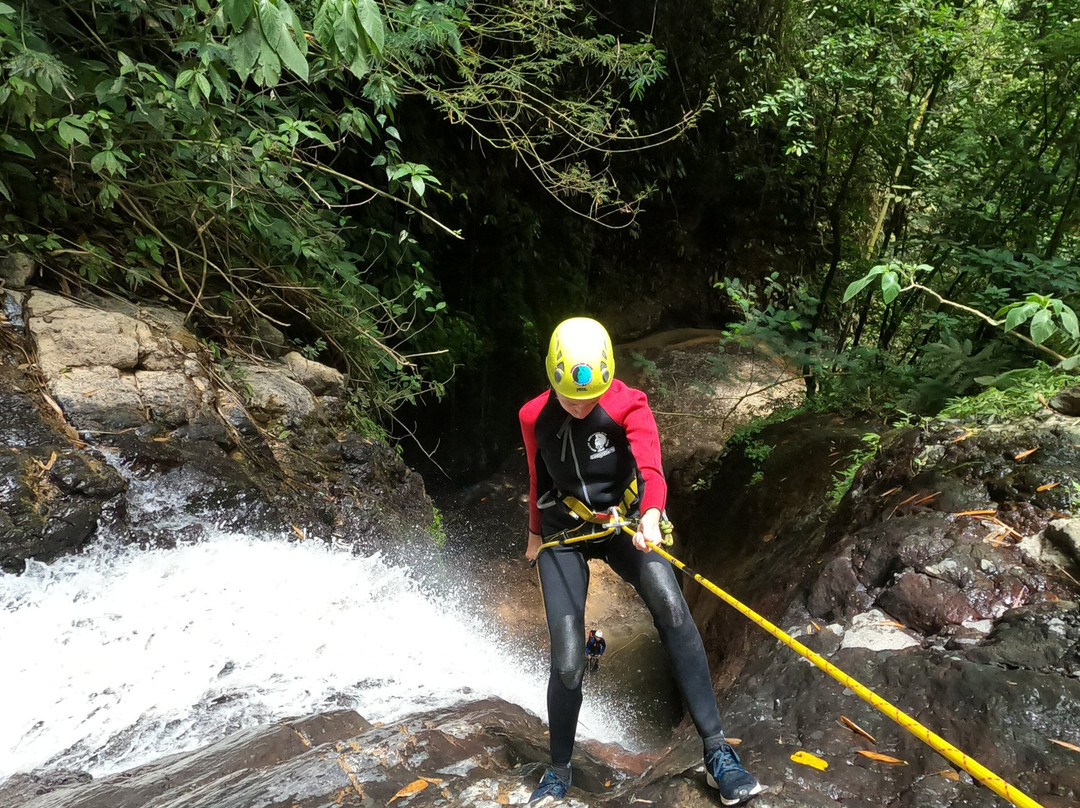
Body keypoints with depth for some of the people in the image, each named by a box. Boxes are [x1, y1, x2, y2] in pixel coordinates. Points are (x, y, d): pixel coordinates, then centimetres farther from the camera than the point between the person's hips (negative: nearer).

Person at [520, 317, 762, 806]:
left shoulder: (628, 406, -14)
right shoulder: (535, 417, -7)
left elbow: (650, 468, -29)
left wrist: (651, 515, -50)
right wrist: (535, 535, 22)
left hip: (623, 523, -1)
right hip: (564, 535, 1)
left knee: (671, 608, -30)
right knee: (567, 663, -9)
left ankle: (717, 752, -20)